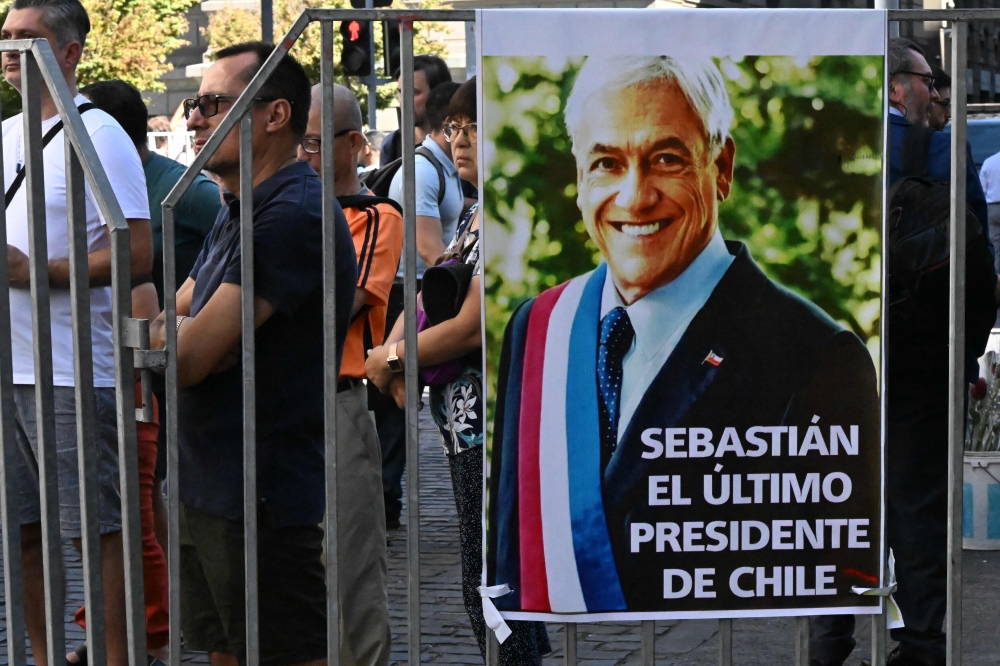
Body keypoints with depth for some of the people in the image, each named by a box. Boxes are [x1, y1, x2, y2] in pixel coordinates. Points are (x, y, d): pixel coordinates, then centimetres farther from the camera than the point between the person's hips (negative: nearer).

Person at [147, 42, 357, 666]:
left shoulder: (293, 213, -19)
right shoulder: (239, 212, 15)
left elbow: (187, 358, -21)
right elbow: (171, 323, 17)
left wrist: (170, 330, 0)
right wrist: (187, 330, -5)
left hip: (261, 496, -10)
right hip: (207, 488, 10)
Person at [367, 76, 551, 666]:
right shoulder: (479, 214, 15)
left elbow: (473, 327, -20)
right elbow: (430, 294, 19)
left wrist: (392, 359, -8)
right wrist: (396, 344, 1)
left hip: (494, 425, -10)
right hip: (469, 422, 10)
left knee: (490, 583, -7)